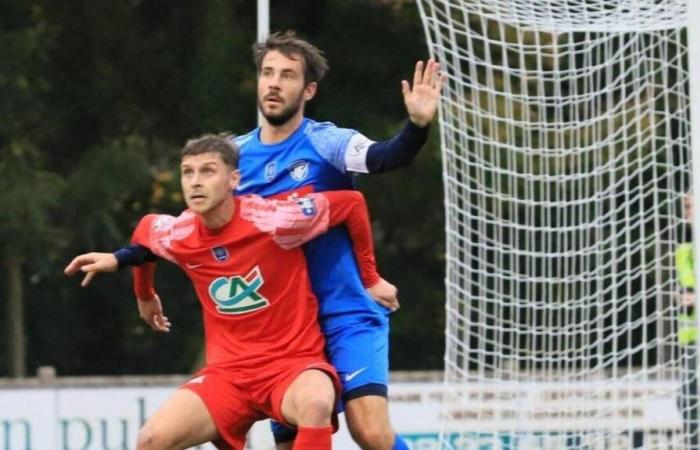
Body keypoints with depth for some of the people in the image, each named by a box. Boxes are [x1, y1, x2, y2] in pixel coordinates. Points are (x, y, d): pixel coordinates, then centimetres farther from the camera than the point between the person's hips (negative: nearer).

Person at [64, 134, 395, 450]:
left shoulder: (272, 220, -18)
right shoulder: (177, 236, -4)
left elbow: (352, 203, -6)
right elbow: (145, 230, 23)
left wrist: (369, 279, 5)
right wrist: (144, 296, 38)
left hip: (293, 363, -4)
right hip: (229, 371, 4)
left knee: (315, 404, -39)